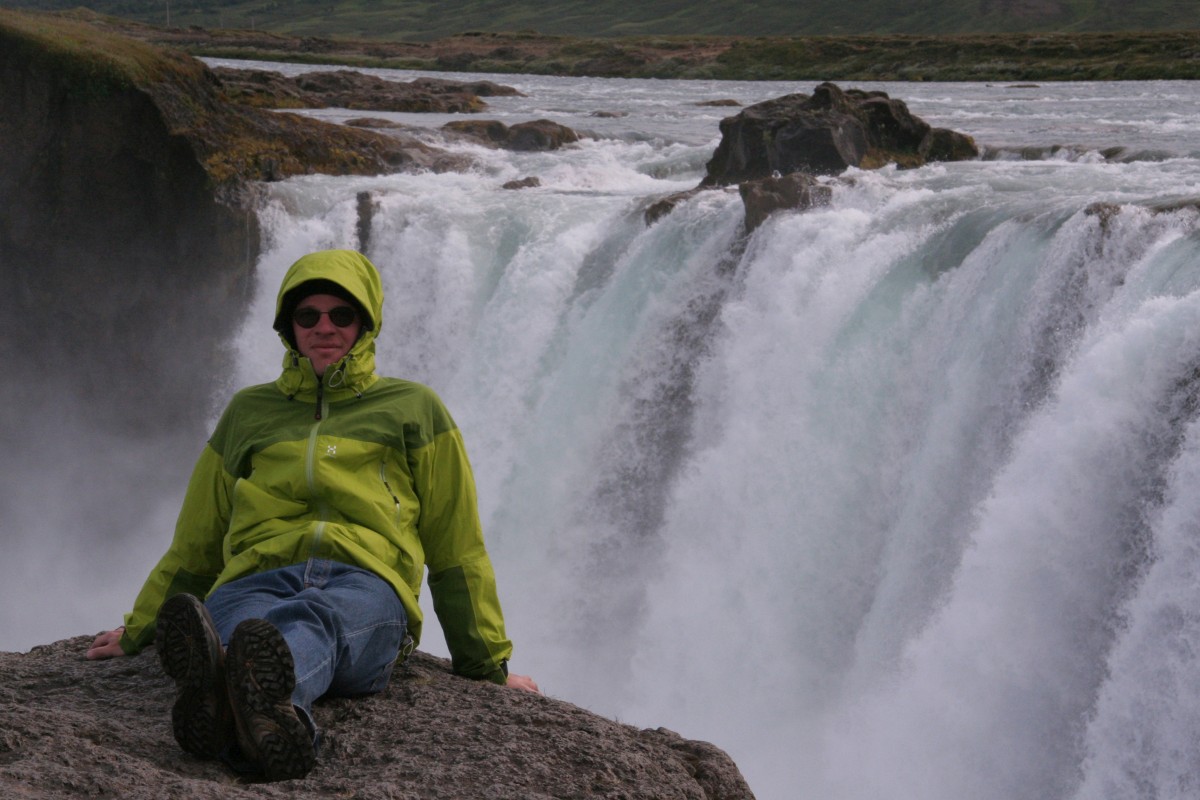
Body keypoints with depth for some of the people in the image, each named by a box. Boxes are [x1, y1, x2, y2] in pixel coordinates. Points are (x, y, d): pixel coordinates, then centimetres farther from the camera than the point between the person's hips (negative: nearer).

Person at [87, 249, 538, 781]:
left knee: (313, 623, -42)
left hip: (366, 585, -1)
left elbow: (456, 548, 24)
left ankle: (250, 696, -75)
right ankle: (274, 722, -74)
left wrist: (488, 666, 23)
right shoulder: (250, 412, 30)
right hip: (256, 579, 2)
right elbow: (196, 542, 37)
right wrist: (138, 631, 37)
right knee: (246, 627, -40)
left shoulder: (412, 408, 24)